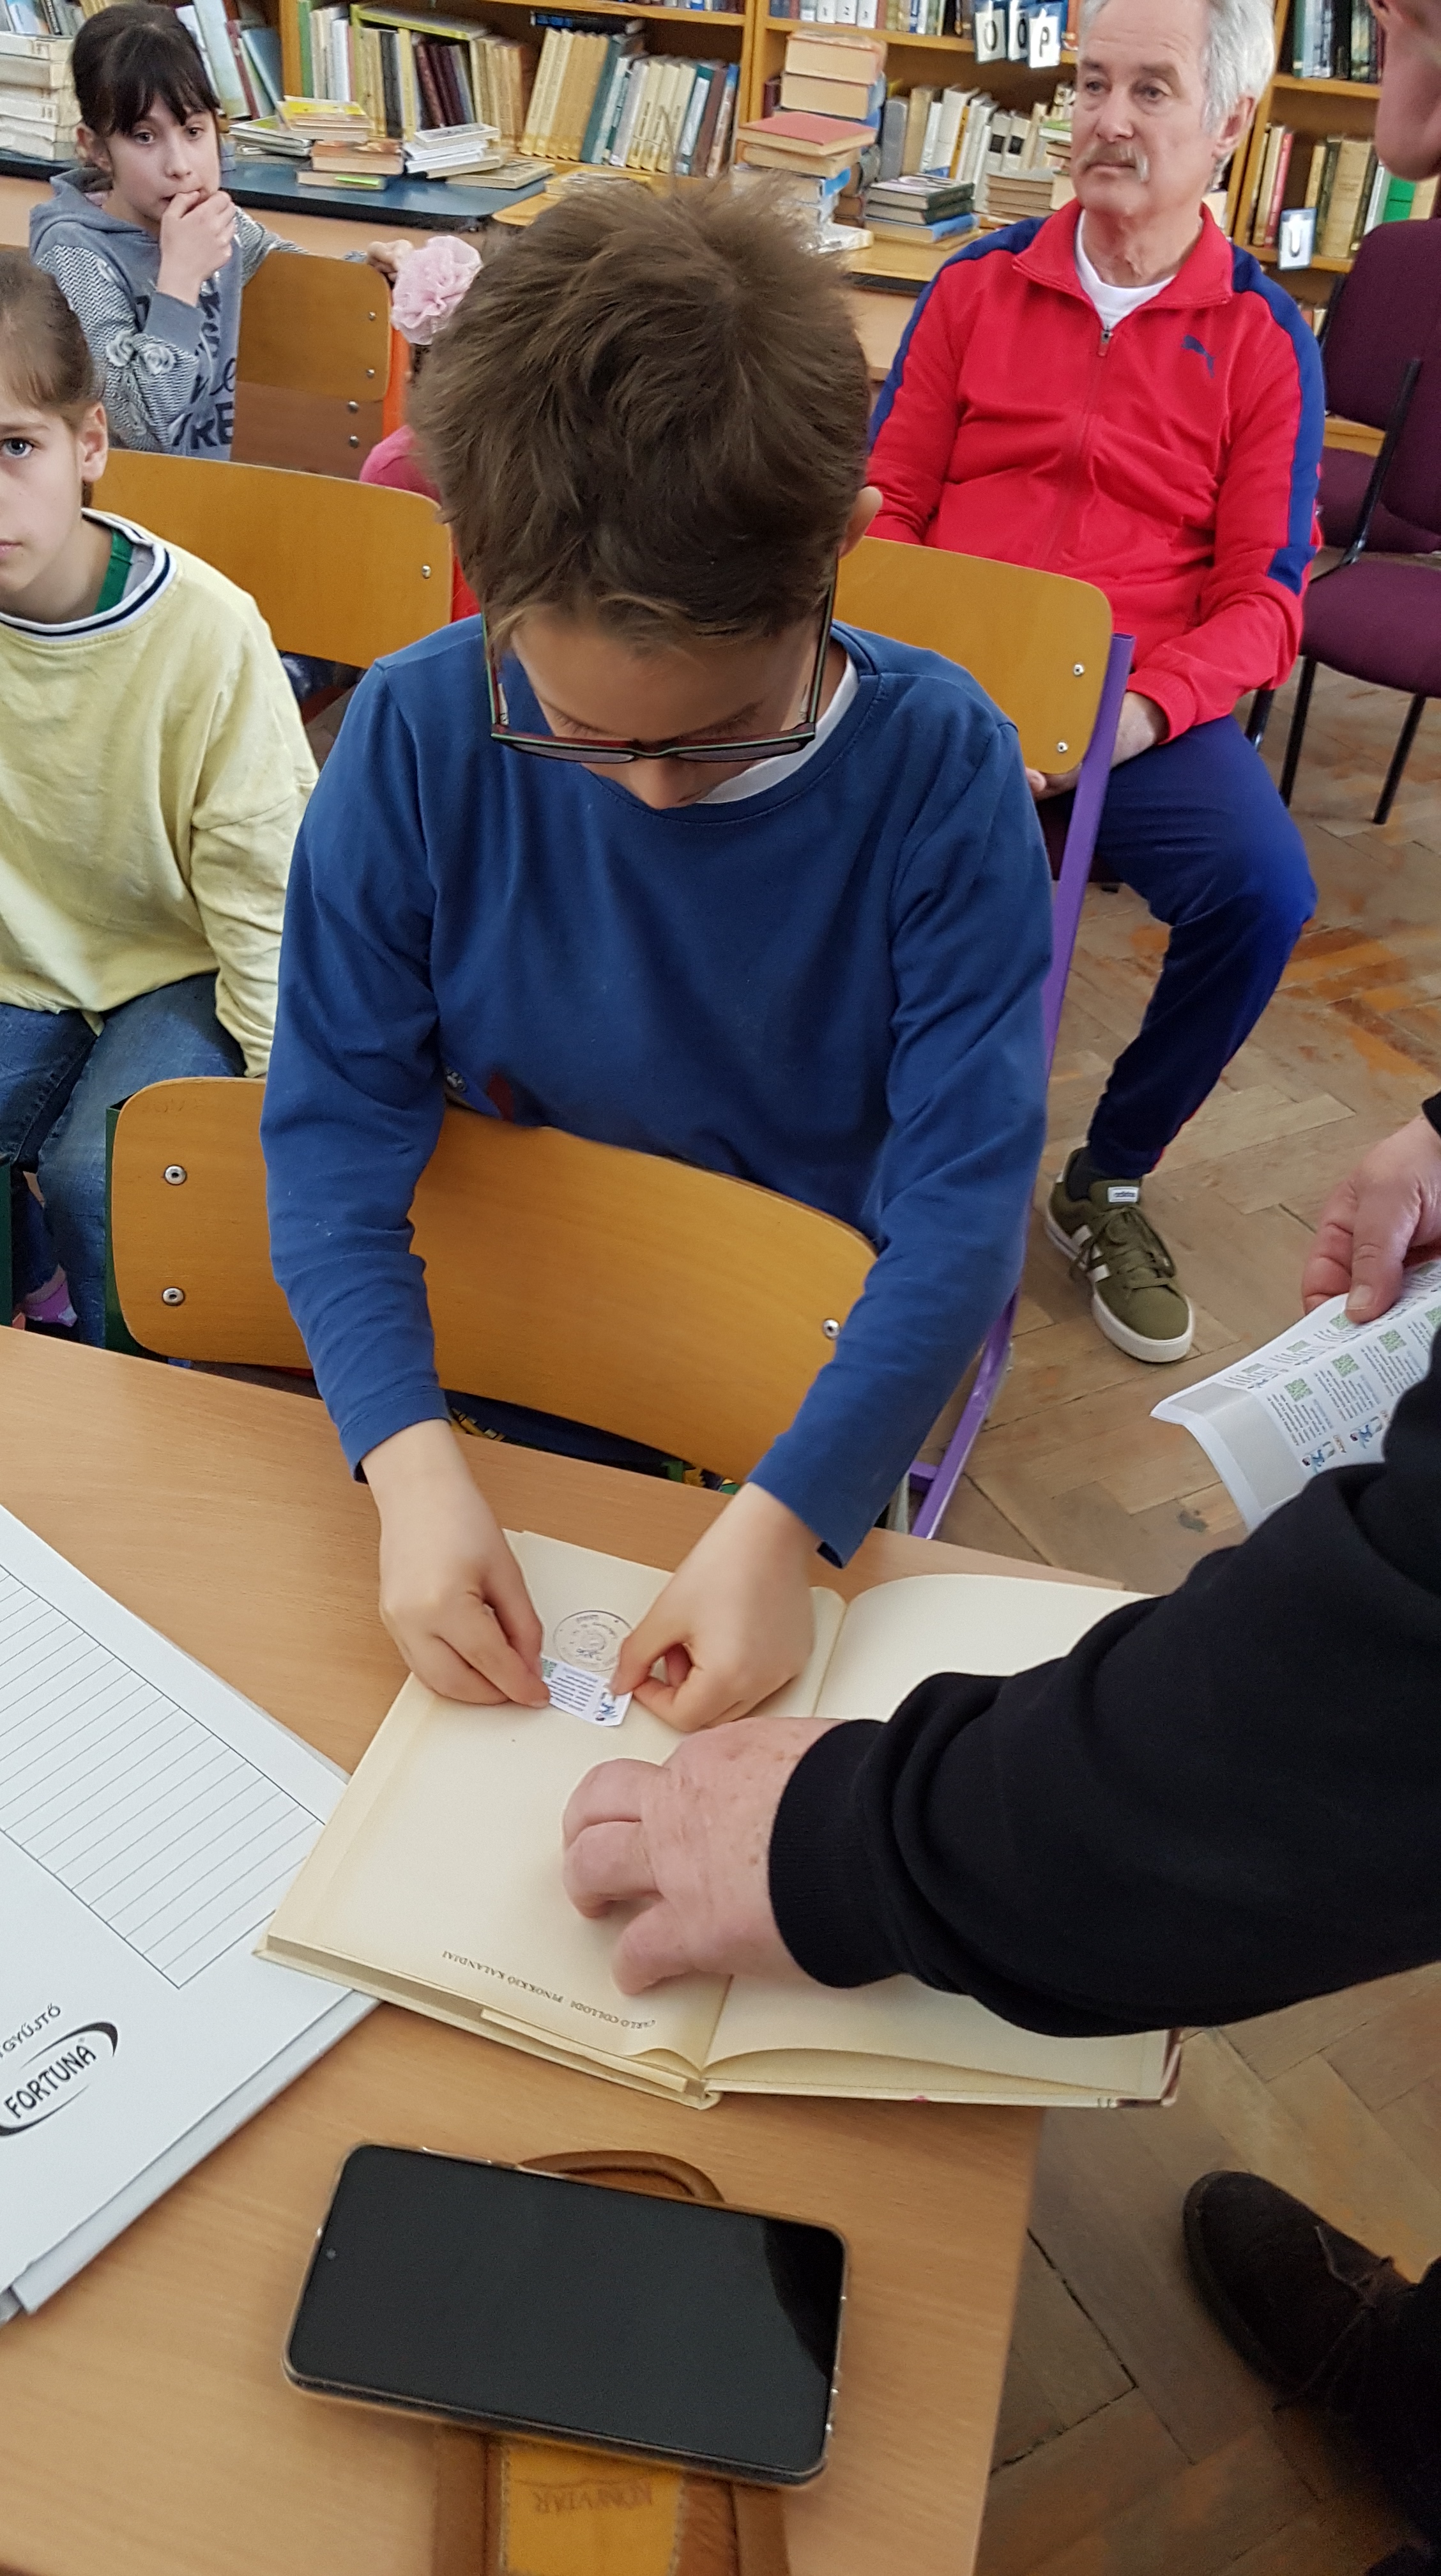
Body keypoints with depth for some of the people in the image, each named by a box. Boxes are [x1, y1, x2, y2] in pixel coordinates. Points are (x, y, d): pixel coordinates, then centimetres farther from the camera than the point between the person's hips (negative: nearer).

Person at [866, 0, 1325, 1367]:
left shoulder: (1263, 336, 8)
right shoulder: (978, 285, 11)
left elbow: (1263, 598, 3)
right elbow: (885, 509, 8)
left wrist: (1136, 712, -18)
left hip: (1145, 707, 0)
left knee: (1262, 886, -29)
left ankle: (1107, 1180, -3)